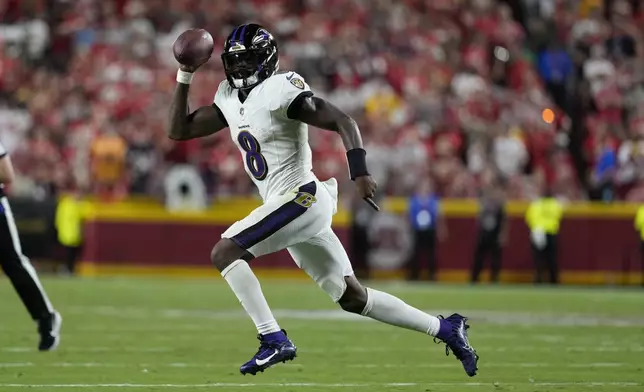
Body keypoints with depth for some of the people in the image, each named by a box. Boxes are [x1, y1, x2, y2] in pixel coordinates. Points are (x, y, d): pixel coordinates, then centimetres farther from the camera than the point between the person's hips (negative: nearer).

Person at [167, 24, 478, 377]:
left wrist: (359, 172, -29)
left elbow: (343, 122, -17)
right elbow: (178, 130, 16)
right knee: (352, 298, 11)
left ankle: (274, 340, -17)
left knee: (224, 252, -15)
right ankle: (445, 329, 19)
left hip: (301, 198, -9)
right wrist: (185, 76, 7)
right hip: (291, 206, 9)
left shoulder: (280, 90, -12)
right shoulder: (230, 98, 13)